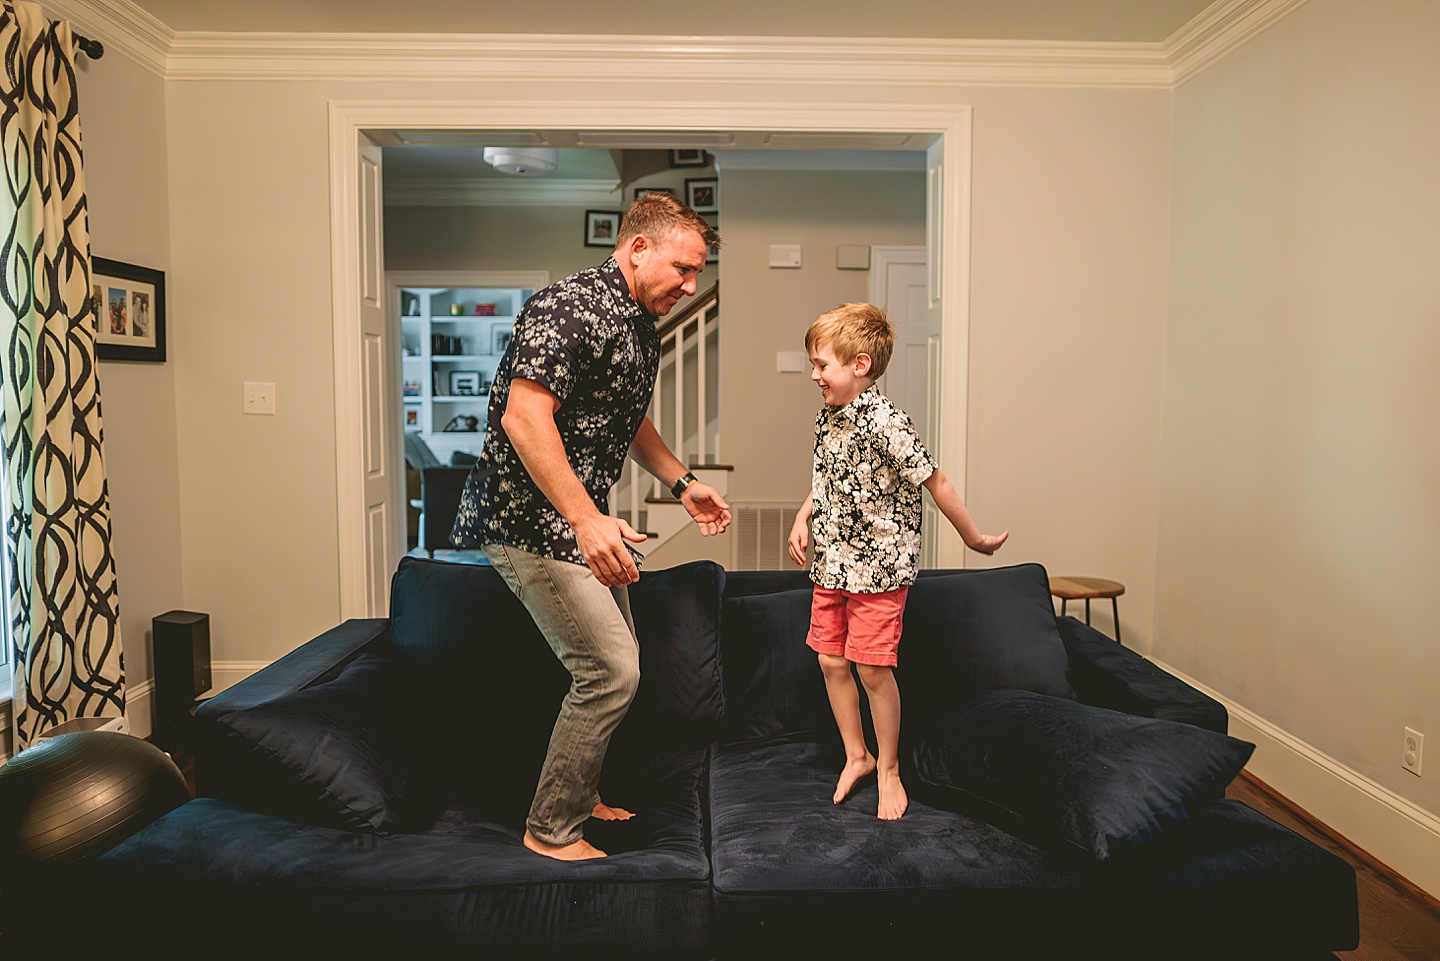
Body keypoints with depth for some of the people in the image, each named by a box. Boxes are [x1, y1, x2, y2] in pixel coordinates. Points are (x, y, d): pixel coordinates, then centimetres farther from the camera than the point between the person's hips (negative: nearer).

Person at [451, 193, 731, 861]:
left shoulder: (640, 327, 12)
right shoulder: (571, 308, -20)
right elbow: (524, 418, -30)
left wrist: (683, 484, 17)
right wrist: (587, 519, -37)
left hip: (580, 520, 10)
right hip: (528, 520, -10)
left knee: (613, 659, 17)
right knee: (612, 672, -10)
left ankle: (579, 797, 36)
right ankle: (551, 830, 9)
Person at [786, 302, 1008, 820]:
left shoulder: (885, 422, -20)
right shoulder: (827, 417, 5)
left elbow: (934, 481, -14)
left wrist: (974, 539, -7)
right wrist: (802, 518, 6)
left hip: (879, 566, -7)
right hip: (832, 562, 7)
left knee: (872, 667, -1)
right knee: (831, 660, 10)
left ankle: (888, 767, 21)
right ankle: (856, 756, 29)